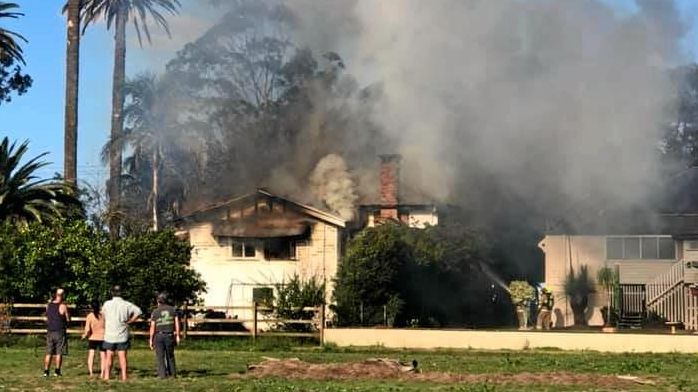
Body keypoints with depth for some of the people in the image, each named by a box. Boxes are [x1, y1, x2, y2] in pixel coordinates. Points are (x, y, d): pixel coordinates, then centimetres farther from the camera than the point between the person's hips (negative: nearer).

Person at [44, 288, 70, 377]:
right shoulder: (63, 306, -11)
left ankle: (46, 371, 7)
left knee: (48, 353, 9)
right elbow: (68, 319, -4)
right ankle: (57, 371, 1)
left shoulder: (48, 305, 5)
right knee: (59, 353, 2)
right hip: (60, 332, -5)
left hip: (50, 332, 5)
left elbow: (47, 318, 14)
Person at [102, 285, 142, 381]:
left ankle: (106, 376, 8)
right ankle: (124, 376, -2)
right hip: (122, 336, 0)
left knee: (109, 357, 8)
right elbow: (138, 312, -12)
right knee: (122, 357, 2)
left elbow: (103, 313, 12)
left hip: (109, 336, 0)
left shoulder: (107, 304, -4)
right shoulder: (126, 304, -5)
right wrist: (129, 321, -4)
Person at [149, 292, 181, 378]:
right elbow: (177, 323, -1)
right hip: (170, 336, 2)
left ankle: (162, 374, -4)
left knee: (160, 356, 2)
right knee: (170, 355, 16)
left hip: (158, 336, -2)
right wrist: (177, 336, 4)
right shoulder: (172, 309, 2)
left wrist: (151, 340, -1)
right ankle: (173, 373, 20)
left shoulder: (155, 312, -5)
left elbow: (152, 327, -7)